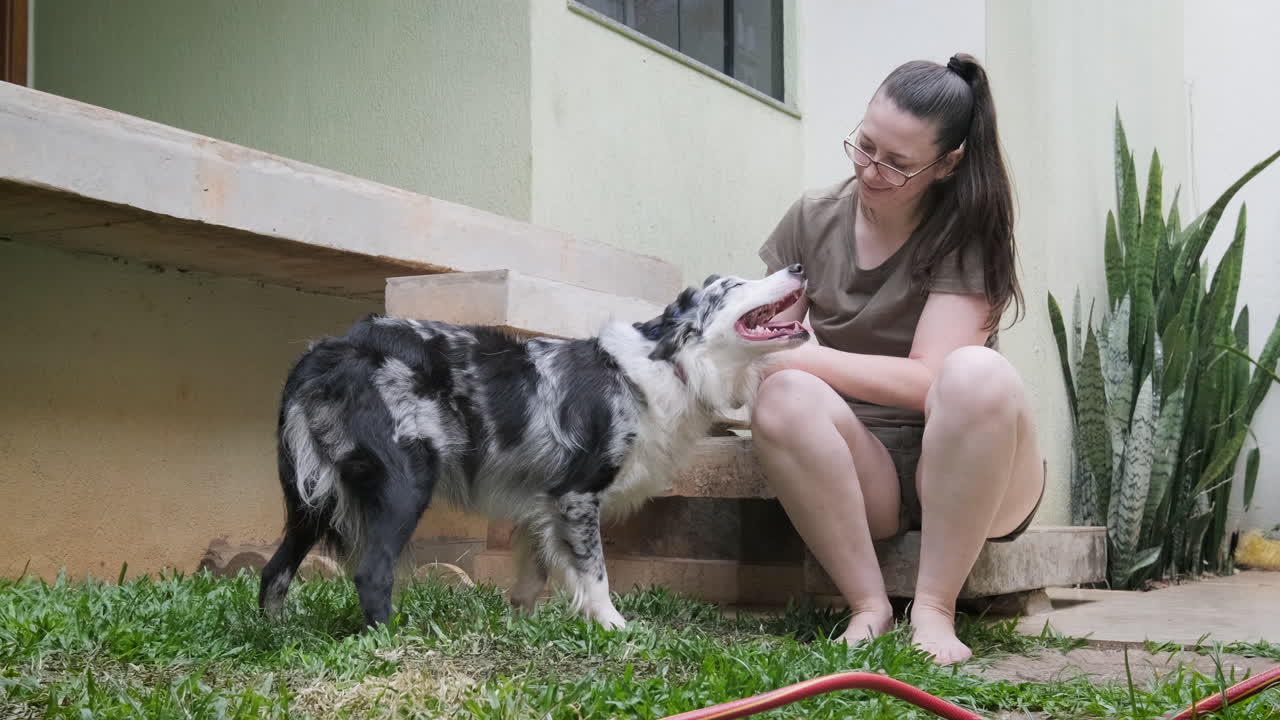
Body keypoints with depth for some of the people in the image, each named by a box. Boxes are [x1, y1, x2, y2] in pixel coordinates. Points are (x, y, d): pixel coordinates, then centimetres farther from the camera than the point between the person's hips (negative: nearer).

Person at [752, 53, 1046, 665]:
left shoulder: (966, 234, -10)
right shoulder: (814, 218, 3)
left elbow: (929, 380, -20)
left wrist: (796, 355, -22)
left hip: (960, 465, -2)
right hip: (861, 469, 3)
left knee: (978, 374, -35)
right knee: (784, 399, -30)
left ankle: (934, 608, -25)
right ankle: (868, 607, -22)